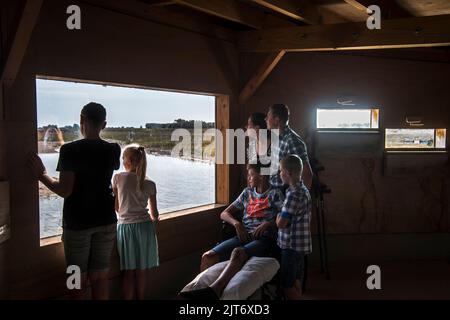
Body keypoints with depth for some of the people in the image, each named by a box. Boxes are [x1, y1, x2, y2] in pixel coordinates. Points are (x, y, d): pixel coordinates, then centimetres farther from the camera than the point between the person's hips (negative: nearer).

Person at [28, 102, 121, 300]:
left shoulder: (69, 150, -14)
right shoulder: (114, 150, -1)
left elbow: (65, 191, -18)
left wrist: (41, 175, -2)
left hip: (77, 223, -3)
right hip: (105, 221, 4)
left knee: (79, 281, 10)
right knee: (100, 277, 12)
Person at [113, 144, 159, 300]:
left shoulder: (118, 178, -4)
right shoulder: (150, 184, 0)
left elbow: (116, 207, 3)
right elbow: (154, 214, 4)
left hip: (126, 227, -1)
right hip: (145, 227, 1)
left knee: (129, 273, 10)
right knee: (141, 273, 12)